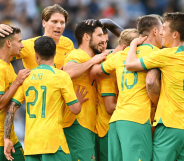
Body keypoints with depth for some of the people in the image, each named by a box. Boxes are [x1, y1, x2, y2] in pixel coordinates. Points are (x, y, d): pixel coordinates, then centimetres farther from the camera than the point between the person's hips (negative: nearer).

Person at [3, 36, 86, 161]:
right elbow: (75, 109, -4)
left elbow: (11, 109, 5)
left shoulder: (27, 77, 10)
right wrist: (79, 100, 18)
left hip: (30, 143, 5)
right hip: (52, 141, -5)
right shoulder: (61, 76, -3)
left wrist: (7, 138, 7)